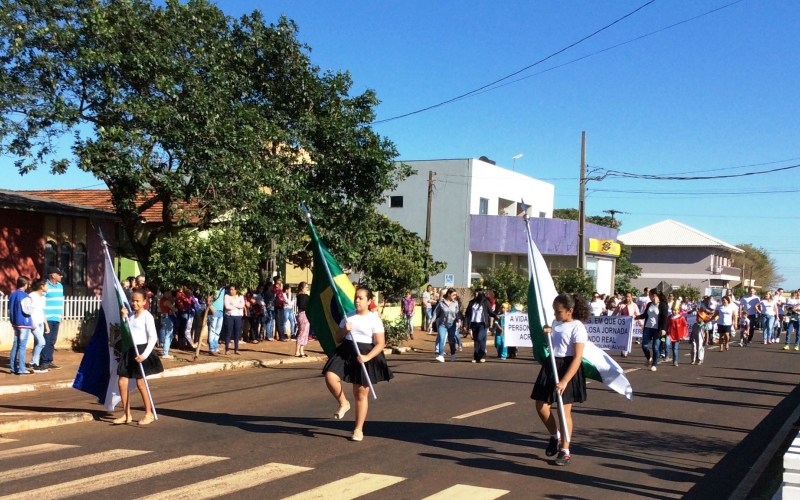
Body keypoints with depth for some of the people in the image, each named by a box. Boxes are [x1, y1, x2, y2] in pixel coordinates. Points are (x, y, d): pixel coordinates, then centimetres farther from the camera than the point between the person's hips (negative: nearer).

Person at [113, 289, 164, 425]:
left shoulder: (147, 316, -11)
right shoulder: (130, 315, 9)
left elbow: (153, 337, -14)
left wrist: (145, 354, -21)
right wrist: (123, 317, -1)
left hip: (141, 350, -7)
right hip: (129, 350, 7)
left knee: (140, 383, 0)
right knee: (122, 382, 4)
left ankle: (149, 414, 14)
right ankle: (127, 415, 14)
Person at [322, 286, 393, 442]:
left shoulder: (375, 319, -6)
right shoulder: (348, 317, 8)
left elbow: (380, 343, -9)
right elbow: (337, 338, 12)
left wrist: (367, 357, -24)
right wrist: (344, 330, -10)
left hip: (365, 356, -4)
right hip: (346, 352, 4)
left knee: (361, 394, 2)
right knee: (330, 376, -22)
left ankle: (358, 429, 14)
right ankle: (343, 403, 5)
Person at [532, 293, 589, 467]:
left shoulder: (577, 328, -15)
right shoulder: (555, 323, 8)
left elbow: (577, 358, -20)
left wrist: (564, 381, -26)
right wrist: (546, 334, -2)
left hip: (568, 368, -7)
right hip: (551, 365, 7)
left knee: (564, 411, -2)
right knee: (541, 406, 5)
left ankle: (565, 451, 10)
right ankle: (555, 436, 29)